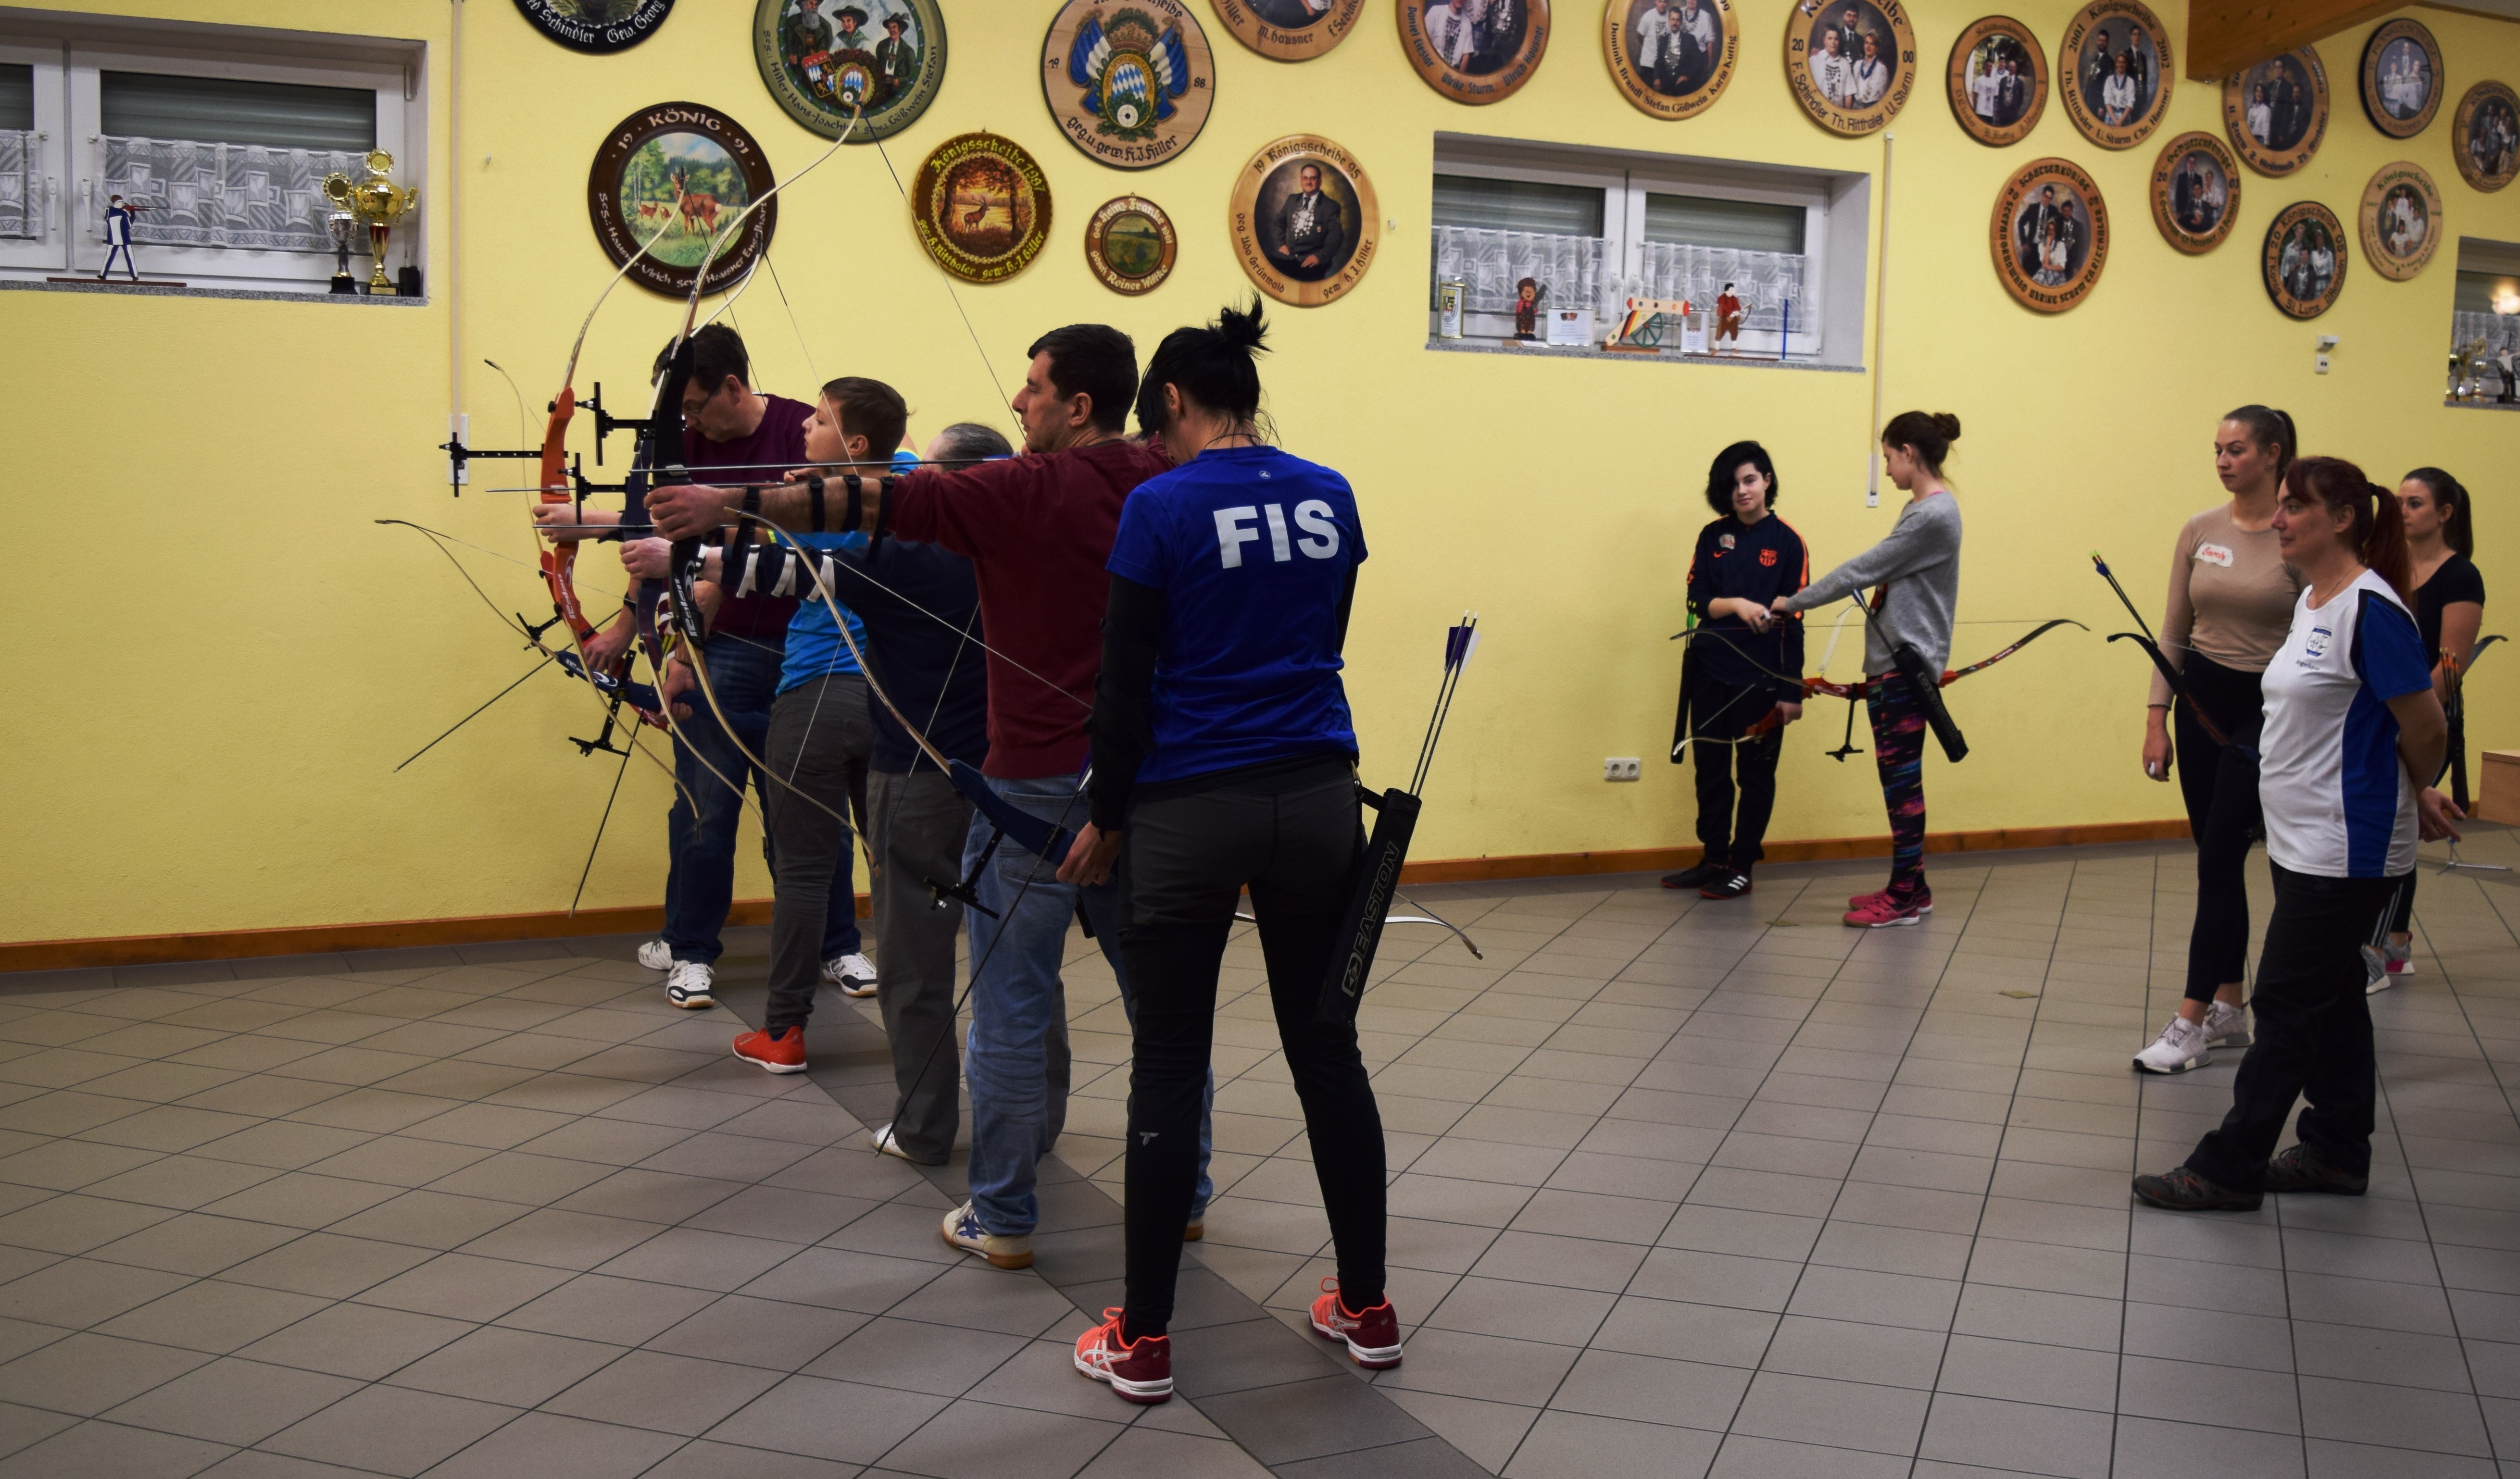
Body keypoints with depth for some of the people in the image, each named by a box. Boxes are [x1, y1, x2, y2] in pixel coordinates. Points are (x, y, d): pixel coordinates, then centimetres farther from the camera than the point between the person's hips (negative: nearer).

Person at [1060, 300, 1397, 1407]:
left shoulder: (1162, 507, -9)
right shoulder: (1328, 497, 5)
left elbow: (1127, 680, -7)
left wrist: (1106, 816, 4)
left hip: (1190, 808, -4)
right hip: (1317, 797, 5)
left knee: (1169, 1066, 4)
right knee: (1326, 1046, 13)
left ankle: (1143, 1342, 12)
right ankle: (1367, 1311, 22)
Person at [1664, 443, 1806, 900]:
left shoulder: (1787, 541, -3)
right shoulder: (1713, 537, 6)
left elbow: (1794, 621, -4)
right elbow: (1699, 601, 1)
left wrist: (1792, 690, -6)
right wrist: (1737, 605, -20)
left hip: (1762, 676, -3)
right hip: (1711, 672, 3)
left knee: (1755, 773, 5)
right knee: (1711, 770, 9)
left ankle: (1742, 866, 14)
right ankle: (1714, 860, 21)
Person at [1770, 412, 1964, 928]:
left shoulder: (1934, 515, -16)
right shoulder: (1920, 508, 15)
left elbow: (1864, 571, -17)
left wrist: (1792, 603, -11)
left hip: (1907, 663, -10)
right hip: (1893, 661, 10)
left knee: (1901, 776, -5)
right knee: (1899, 777, 12)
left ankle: (1904, 898, 2)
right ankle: (1910, 888, 20)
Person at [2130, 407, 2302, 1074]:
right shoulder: (2200, 531, 4)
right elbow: (2174, 632, 8)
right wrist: (2157, 719, 4)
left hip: (2266, 708, -5)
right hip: (2202, 700, 5)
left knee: (2219, 858, -8)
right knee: (2216, 856, 11)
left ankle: (2190, 1023, -4)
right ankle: (2230, 1007, 22)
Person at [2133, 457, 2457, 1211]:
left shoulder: (2371, 609, -19)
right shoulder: (2311, 602, 10)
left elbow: (2426, 728, -14)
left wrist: (2415, 797, 2)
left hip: (2347, 850, -9)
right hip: (2305, 841, 9)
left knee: (2287, 1006, -2)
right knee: (2330, 999, 17)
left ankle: (2228, 1169, 5)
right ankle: (2338, 1152, 28)